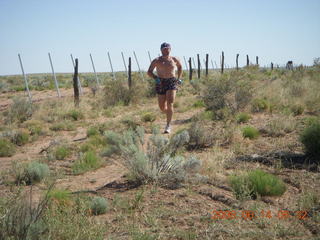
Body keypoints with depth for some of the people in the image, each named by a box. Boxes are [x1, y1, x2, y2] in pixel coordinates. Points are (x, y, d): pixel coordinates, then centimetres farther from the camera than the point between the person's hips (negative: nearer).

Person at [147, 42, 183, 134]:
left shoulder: (174, 60, 6)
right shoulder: (156, 60, 0)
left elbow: (180, 66, 26)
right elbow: (149, 72, -3)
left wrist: (179, 78, 17)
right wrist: (155, 78, -21)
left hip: (172, 83, -1)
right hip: (161, 84, 1)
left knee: (169, 104, -18)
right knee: (162, 108, 6)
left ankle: (168, 126, -13)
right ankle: (169, 114, 42)